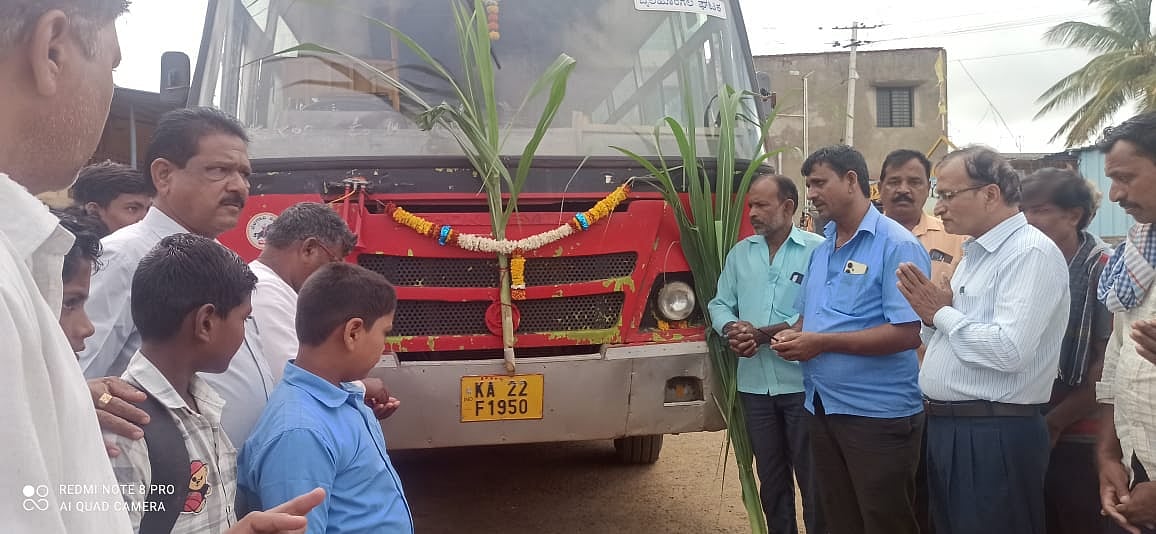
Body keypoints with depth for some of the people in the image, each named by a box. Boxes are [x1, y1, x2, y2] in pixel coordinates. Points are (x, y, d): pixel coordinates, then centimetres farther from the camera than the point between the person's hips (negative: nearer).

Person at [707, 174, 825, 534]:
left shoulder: (817, 250, -8)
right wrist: (733, 329, -12)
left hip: (802, 382, -5)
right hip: (754, 383, 5)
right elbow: (720, 304, 10)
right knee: (771, 476, 17)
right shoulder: (740, 252, 10)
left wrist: (762, 334, -18)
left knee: (811, 478, 5)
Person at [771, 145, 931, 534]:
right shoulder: (821, 249, 12)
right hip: (823, 409, 8)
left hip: (878, 414, -8)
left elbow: (907, 333, -22)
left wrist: (823, 343, -22)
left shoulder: (896, 245, -14)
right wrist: (794, 336, -2)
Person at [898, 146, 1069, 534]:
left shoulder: (1031, 252, -14)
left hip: (995, 434, -9)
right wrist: (932, 315, -2)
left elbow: (1009, 350, -27)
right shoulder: (975, 253, 15)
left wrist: (942, 314, -13)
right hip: (946, 426, 9)